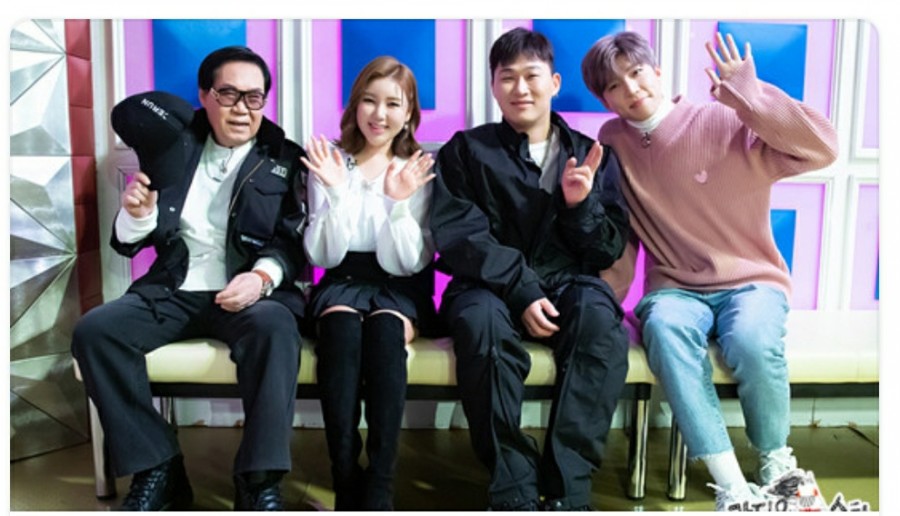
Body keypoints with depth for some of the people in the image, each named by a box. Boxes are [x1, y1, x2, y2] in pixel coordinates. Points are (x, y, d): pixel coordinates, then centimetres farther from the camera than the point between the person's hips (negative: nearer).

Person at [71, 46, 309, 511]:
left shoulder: (285, 160, 7)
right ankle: (157, 469, -11)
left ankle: (259, 481, -25)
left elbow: (295, 242, -4)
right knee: (94, 330, -21)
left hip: (248, 294, -3)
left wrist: (263, 276, -26)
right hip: (172, 291, 3)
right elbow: (127, 243, 11)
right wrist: (136, 215, -14)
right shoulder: (173, 148, 12)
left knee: (274, 326, -35)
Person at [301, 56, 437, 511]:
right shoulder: (329, 164, 3)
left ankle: (379, 488, -28)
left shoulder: (417, 170, 2)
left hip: (400, 287, 0)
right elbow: (324, 256, -4)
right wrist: (336, 194, -18)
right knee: (341, 328, -33)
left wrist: (399, 202, -21)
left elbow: (408, 263, -6)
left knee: (386, 330, -34)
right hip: (343, 281, 1)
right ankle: (345, 483, -26)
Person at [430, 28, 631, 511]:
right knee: (483, 322, -36)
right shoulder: (466, 150, 7)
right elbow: (458, 238, -5)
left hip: (567, 280, 2)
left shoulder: (592, 155, 12)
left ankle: (567, 488, -24)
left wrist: (581, 204, -13)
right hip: (489, 283, -1)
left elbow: (607, 252, 8)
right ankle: (513, 487, -22)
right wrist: (521, 292, -19)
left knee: (600, 319, -32)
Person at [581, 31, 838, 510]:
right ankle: (732, 485, -28)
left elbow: (821, 149, -15)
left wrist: (749, 94, -20)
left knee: (752, 343, -35)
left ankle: (776, 463, -3)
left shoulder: (724, 122, -5)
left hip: (750, 281, -1)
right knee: (664, 328, -35)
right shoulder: (613, 142, 6)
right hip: (675, 288, 2)